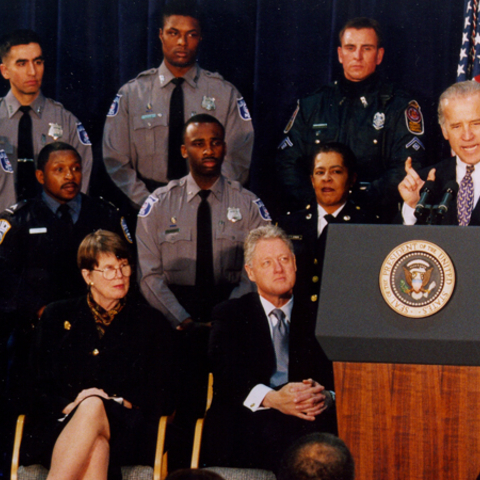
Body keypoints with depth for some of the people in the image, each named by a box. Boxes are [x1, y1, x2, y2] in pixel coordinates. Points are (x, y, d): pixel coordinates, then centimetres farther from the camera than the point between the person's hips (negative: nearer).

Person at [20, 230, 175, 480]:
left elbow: (163, 396, 13)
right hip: (61, 425, 1)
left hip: (124, 428, -1)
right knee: (94, 448, -38)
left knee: (93, 407, -37)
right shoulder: (57, 316, 21)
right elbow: (38, 387, 14)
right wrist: (70, 406, -8)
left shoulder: (151, 322, 18)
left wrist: (116, 402, -6)